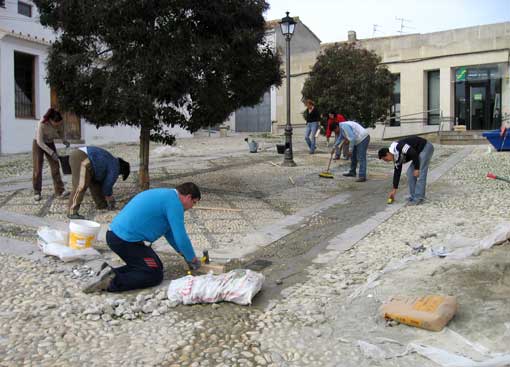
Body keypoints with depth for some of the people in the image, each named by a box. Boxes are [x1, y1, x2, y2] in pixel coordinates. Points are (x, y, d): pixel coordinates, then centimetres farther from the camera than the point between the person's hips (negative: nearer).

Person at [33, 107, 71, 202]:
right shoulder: (42, 124, -34)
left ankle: (60, 191, -15)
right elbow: (40, 142, -29)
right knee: (38, 169, -4)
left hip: (50, 144, 3)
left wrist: (64, 141, -28)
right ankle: (37, 192, 9)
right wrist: (51, 153, -35)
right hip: (38, 144, -3)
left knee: (55, 166, -10)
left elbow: (61, 134, -6)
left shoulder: (60, 123, -22)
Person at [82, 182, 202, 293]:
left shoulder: (164, 195, 18)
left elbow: (169, 231, 26)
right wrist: (192, 259, 2)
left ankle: (111, 272, 6)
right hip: (126, 241, -10)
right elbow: (180, 236, -13)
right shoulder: (173, 201, -12)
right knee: (155, 275, -4)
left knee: (156, 266, 16)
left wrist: (183, 253, 26)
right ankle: (112, 281, -15)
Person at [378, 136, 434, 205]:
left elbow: (414, 154, -26)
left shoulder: (398, 147, -22)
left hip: (426, 147, -9)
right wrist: (394, 189, 15)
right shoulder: (397, 158, 5)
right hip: (419, 151, 9)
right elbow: (397, 173, 11)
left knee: (420, 173, -13)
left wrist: (417, 168, -19)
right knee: (410, 172, 5)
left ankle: (418, 198, -10)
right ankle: (413, 197, 11)